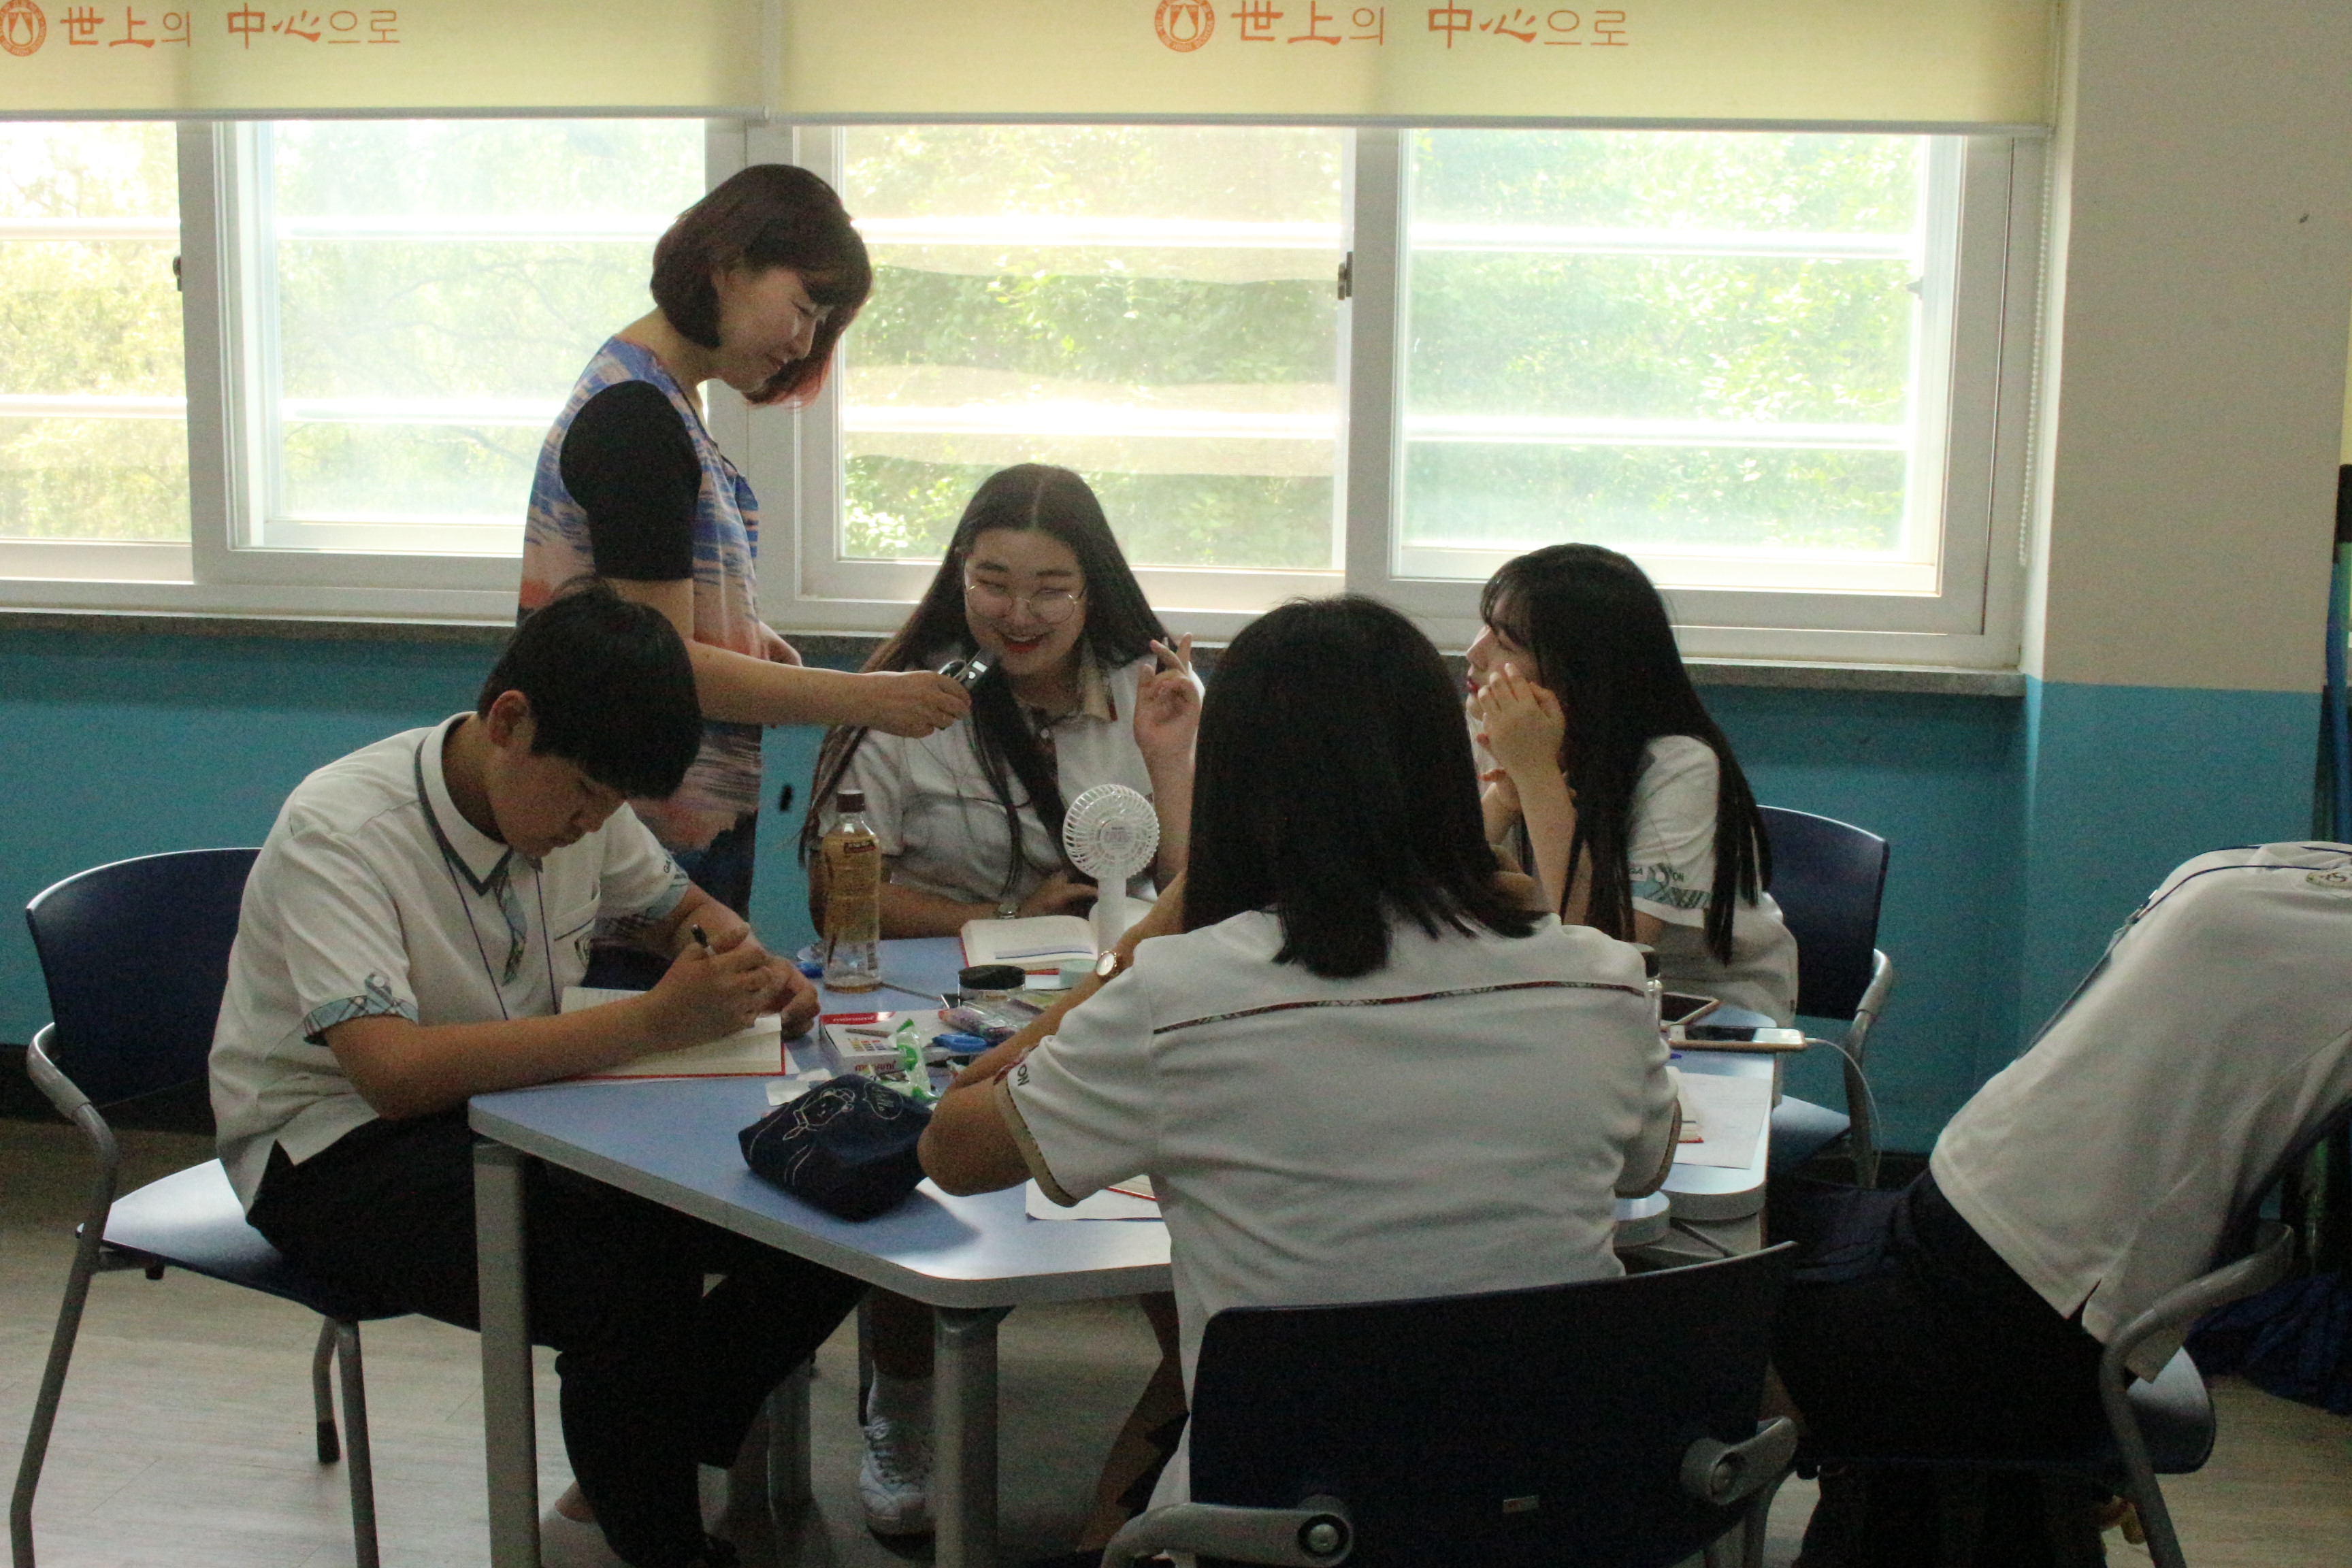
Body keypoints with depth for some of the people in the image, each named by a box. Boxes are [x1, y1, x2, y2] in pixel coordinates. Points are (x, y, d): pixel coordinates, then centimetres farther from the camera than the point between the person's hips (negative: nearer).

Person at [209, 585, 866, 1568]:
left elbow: (678, 909, 17)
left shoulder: (572, 797, -2)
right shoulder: (338, 833, -23)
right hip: (337, 1152, -7)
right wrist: (653, 1021, -38)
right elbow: (394, 1071, -36)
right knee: (632, 1281, -33)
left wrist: (751, 969, -8)